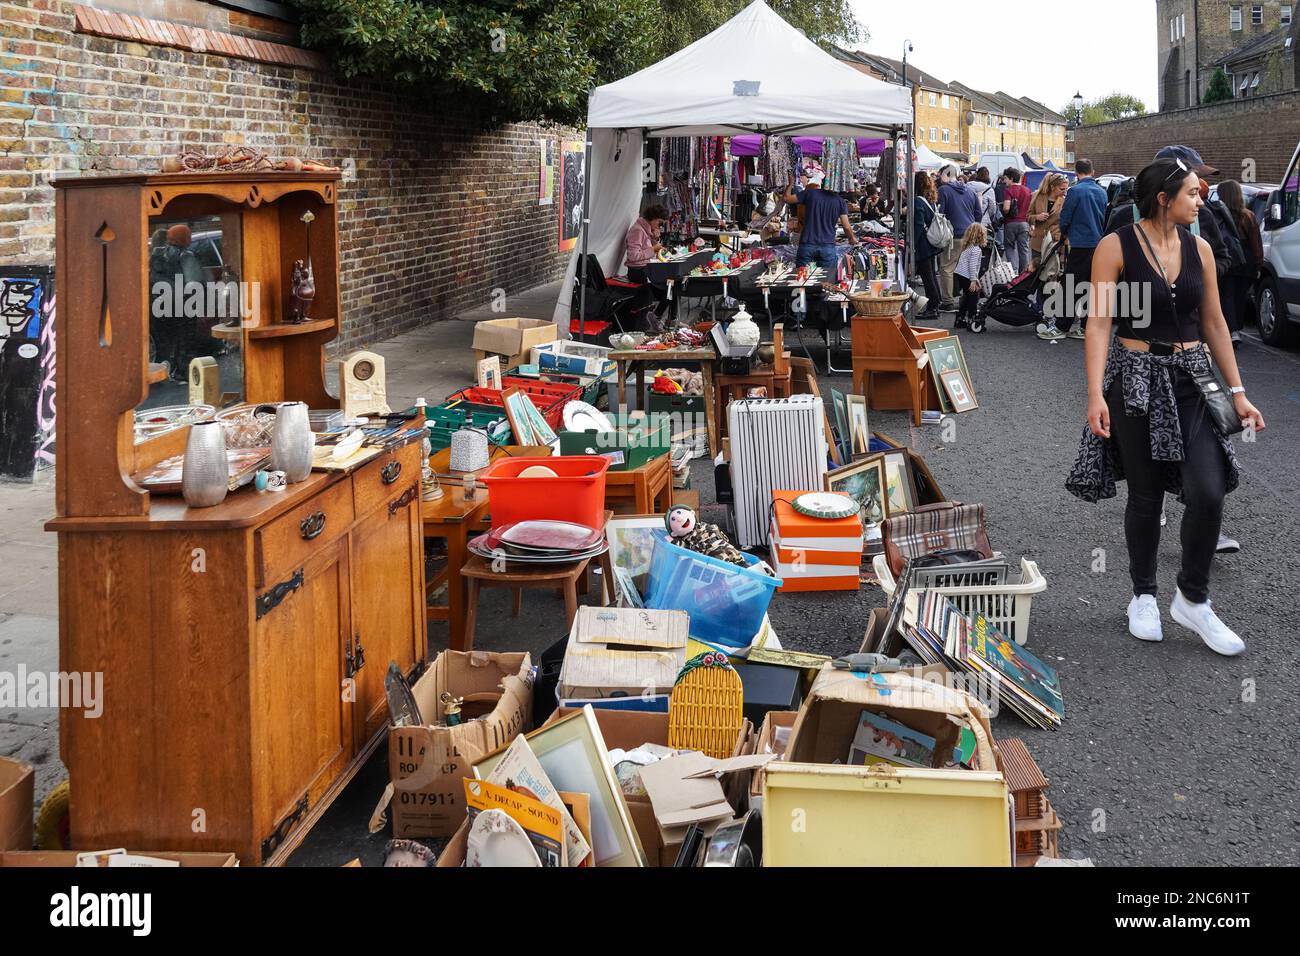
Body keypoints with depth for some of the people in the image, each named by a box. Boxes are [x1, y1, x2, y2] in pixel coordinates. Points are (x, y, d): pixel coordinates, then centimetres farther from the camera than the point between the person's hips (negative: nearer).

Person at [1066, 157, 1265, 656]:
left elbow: (1214, 324, 10)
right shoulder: (1116, 247, -8)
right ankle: (1143, 596, 24)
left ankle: (1192, 599, 9)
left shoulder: (1199, 249, 6)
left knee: (1208, 492, -9)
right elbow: (1099, 323, -11)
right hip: (1136, 380, -3)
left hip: (1191, 380, 4)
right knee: (1145, 496, 5)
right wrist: (1095, 394, -19)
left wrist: (1237, 392, 8)